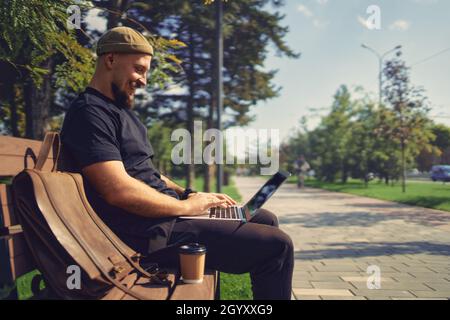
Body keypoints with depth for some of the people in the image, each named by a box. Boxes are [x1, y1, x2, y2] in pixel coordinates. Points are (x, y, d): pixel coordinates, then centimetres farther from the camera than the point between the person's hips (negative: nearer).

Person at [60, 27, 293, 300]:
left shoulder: (122, 110, 20)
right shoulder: (89, 112, -13)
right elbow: (120, 190, -24)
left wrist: (190, 194, 7)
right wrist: (186, 206, -13)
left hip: (164, 215, 10)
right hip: (152, 233, -10)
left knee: (266, 219, 15)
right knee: (276, 244, -13)